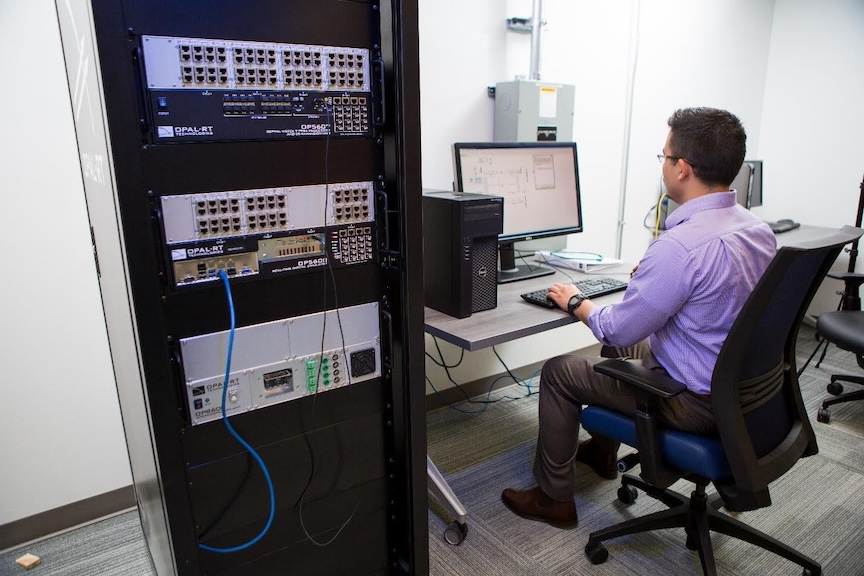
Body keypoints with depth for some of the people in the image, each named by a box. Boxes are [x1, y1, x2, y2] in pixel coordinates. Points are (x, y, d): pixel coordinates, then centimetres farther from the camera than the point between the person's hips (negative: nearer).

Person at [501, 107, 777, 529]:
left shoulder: (681, 246, -31)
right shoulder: (760, 229, -2)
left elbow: (619, 329, -23)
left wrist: (575, 302, -5)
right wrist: (655, 274, 18)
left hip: (694, 402, -9)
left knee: (558, 371, 2)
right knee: (619, 346, 28)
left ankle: (552, 498, 19)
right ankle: (602, 451, 44)